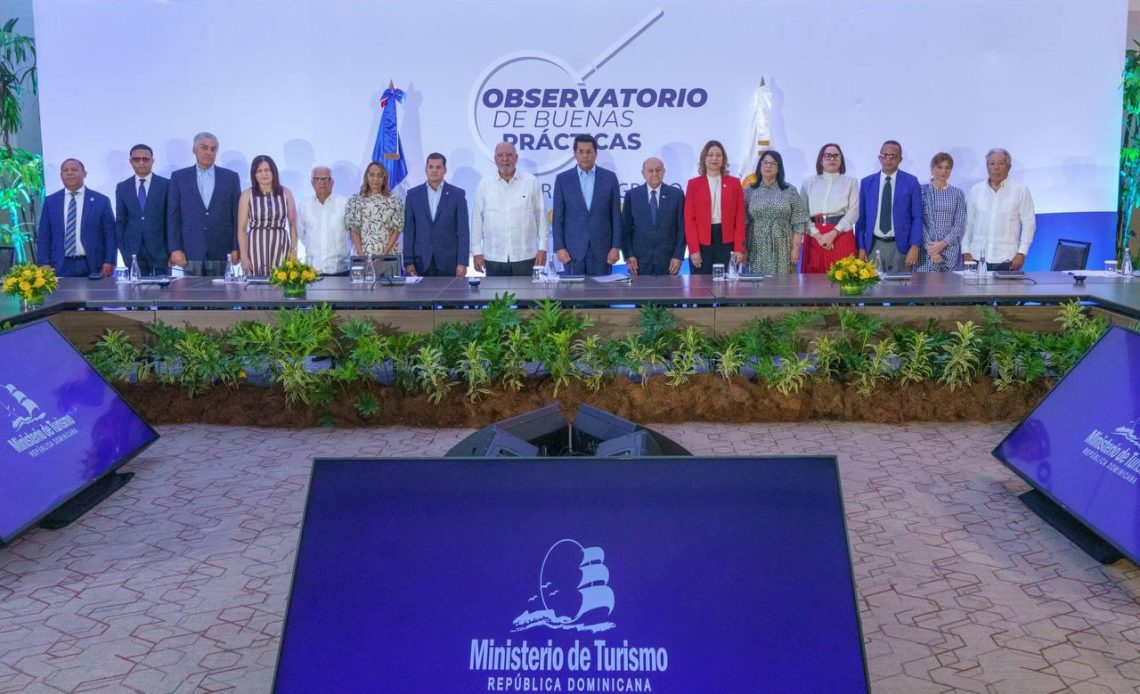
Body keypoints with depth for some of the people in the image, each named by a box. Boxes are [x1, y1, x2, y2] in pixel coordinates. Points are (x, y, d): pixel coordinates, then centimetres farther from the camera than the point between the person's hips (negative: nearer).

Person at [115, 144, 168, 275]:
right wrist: (123, 250, 2)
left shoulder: (166, 184, 2)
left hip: (160, 249, -2)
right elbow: (120, 221, 10)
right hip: (133, 251, 2)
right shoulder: (122, 187, 9)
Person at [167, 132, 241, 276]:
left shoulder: (231, 177, 8)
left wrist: (237, 248, -2)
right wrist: (175, 249, -4)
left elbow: (236, 215, 6)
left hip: (221, 252, 0)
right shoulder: (179, 177, 8)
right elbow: (173, 216, 5)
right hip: (191, 252, 0)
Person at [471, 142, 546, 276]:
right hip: (494, 258, 1)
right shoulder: (484, 185, 5)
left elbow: (541, 215, 4)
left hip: (525, 257, -1)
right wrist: (477, 251, 3)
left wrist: (542, 248, 0)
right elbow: (477, 218, 7)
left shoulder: (531, 182, 2)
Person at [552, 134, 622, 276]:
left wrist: (616, 246, -2)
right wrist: (559, 247, -5)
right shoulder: (563, 179, 4)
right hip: (573, 248, 0)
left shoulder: (609, 178, 5)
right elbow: (558, 217, 3)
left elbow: (616, 215, 4)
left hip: (601, 248, 0)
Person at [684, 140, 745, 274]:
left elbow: (739, 217, 6)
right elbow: (689, 219, 1)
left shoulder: (734, 183, 9)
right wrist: (693, 249, -9)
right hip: (701, 244, -1)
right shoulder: (693, 184, 6)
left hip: (727, 242, 1)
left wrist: (739, 248, -4)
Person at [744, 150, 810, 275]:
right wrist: (742, 249, -1)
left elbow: (799, 222, 2)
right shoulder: (749, 191, 7)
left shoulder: (790, 191, 5)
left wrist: (795, 248, -5)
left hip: (782, 251, 0)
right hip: (757, 251, 0)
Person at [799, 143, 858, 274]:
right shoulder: (809, 183, 10)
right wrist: (817, 235, -11)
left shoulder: (850, 182, 8)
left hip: (841, 236, -1)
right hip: (814, 237, 1)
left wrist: (833, 234, -12)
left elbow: (853, 212, -2)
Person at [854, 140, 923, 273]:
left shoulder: (911, 182, 3)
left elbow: (917, 217, 0)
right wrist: (861, 247, 0)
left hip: (901, 246, -1)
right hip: (873, 246, 1)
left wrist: (914, 247, -10)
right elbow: (861, 217, 7)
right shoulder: (866, 183, 8)